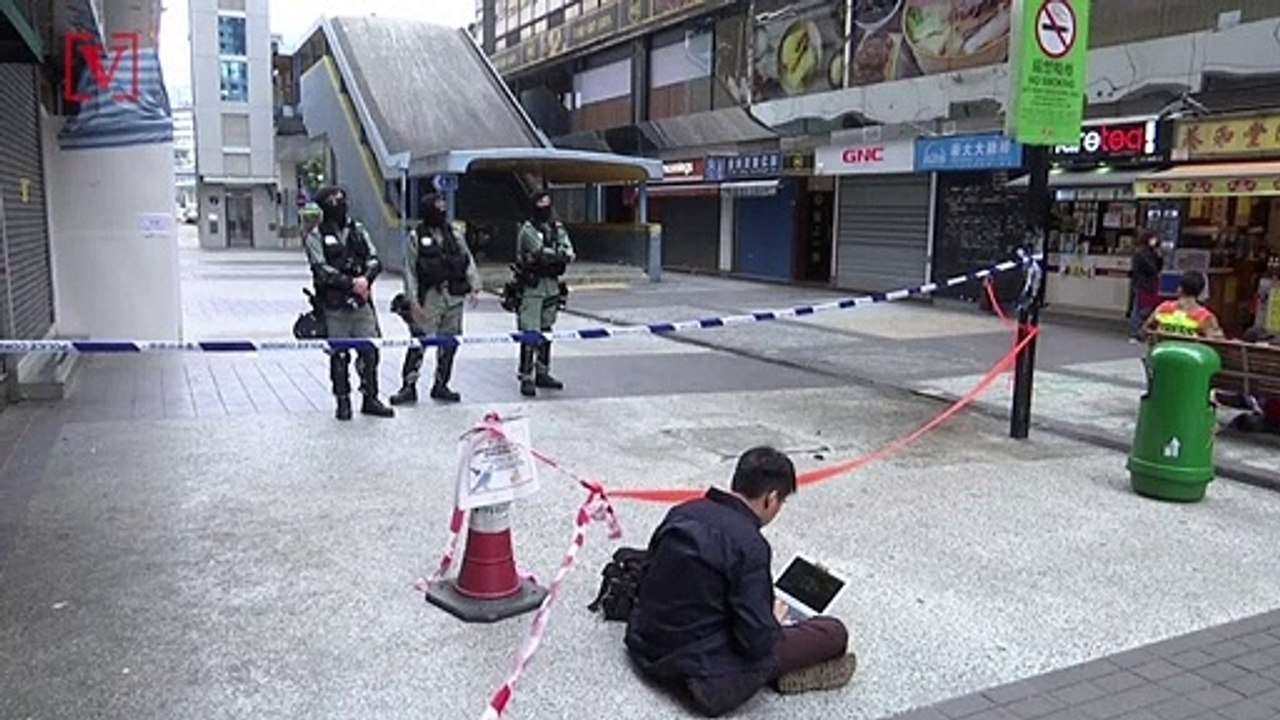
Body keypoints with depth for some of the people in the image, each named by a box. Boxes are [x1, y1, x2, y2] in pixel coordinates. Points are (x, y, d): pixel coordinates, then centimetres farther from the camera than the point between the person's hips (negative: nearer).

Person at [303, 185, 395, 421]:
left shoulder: (358, 230, 14)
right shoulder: (316, 236, 1)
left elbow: (374, 260, 8)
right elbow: (322, 270, -10)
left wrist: (366, 278, -12)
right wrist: (351, 283, -17)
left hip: (362, 303, 3)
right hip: (334, 306, -3)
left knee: (370, 351, 2)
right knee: (339, 356, 3)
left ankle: (370, 399, 15)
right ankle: (343, 402, 15)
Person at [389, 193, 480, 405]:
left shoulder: (454, 237, 13)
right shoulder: (416, 238, 0)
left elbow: (469, 262, 13)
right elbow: (410, 271, -4)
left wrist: (474, 288, 0)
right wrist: (413, 301, -11)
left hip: (454, 298, 5)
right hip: (429, 298, -5)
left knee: (449, 344, 9)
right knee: (419, 342, -7)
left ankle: (441, 385, 20)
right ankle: (409, 386, 1)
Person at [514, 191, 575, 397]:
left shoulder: (558, 228, 11)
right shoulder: (528, 229, -9)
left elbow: (568, 251, -5)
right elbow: (542, 253, -23)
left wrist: (567, 255, -26)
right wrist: (562, 255, -17)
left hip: (552, 284, 7)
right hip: (532, 286, -7)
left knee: (546, 331, 14)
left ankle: (542, 373, 25)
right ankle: (526, 378, -6)